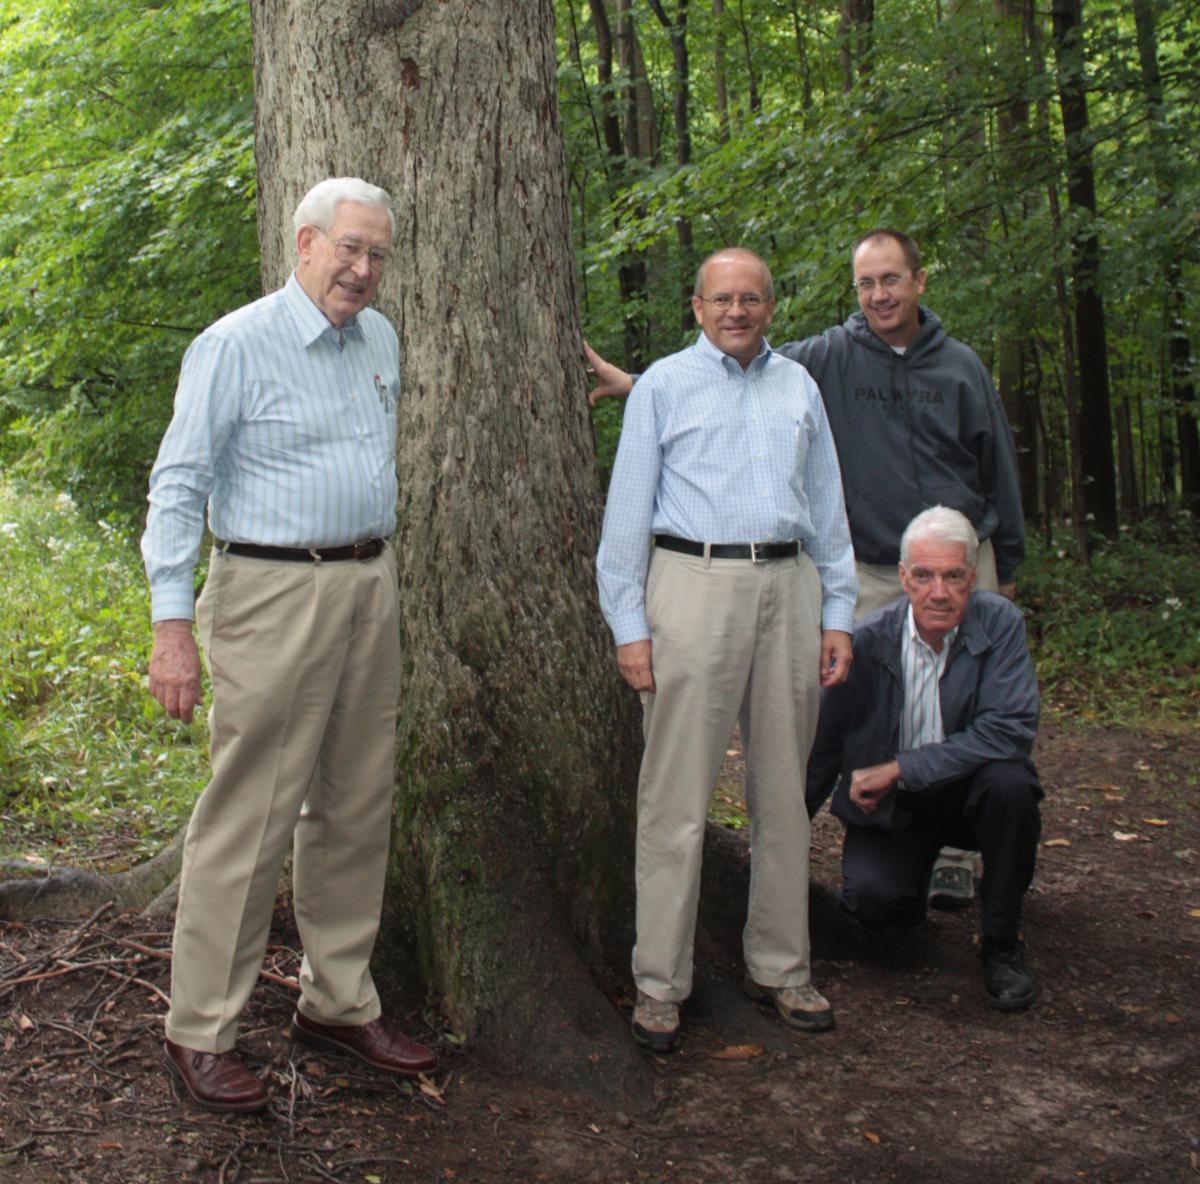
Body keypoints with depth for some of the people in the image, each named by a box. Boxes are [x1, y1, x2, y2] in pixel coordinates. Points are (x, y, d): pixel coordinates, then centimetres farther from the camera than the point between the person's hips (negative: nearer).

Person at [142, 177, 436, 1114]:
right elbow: (179, 486, -10)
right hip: (274, 596, -7)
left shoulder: (381, 341, 13)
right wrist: (172, 626, -16)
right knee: (249, 820, -5)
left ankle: (340, 1003, 25)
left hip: (371, 589, 7)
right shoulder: (237, 345, -8)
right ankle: (201, 1032, 7)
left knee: (357, 810, 12)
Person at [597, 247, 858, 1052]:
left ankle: (781, 967, 19)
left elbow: (828, 506, 19)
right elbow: (628, 510, 4)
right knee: (678, 796, -5)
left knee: (783, 788, 8)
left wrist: (838, 613, 11)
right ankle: (661, 985, 3)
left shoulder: (798, 387, 18)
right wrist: (630, 623, -4)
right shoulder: (665, 385, 8)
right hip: (696, 584, -4)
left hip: (789, 585, 4)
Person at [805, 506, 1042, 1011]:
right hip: (887, 806, 0)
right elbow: (822, 747, -2)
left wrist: (900, 769, -25)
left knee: (1009, 781, -32)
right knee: (871, 896, -26)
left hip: (965, 791, 0)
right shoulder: (867, 640, -14)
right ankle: (911, 889, 15)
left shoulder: (1000, 623, -15)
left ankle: (1002, 940, -9)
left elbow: (1011, 731, -24)